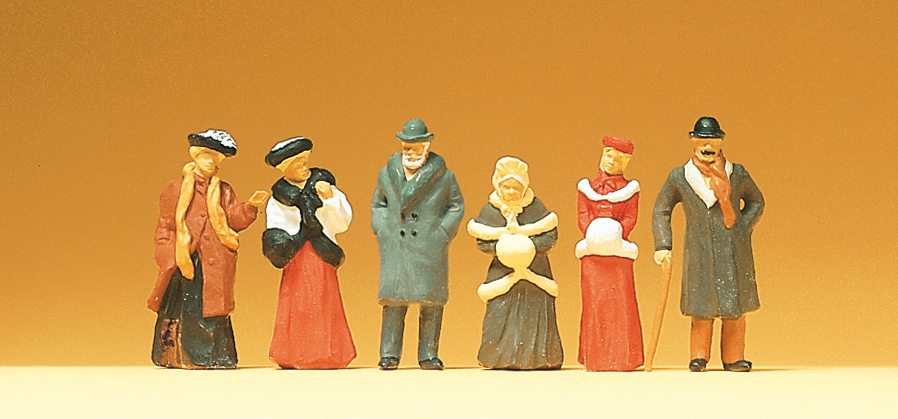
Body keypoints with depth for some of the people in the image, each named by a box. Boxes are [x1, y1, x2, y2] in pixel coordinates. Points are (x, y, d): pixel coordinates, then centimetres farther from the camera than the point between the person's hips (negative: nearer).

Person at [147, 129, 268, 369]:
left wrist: (250, 206, -11)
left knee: (213, 308, -2)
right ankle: (181, 356, 2)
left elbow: (234, 221, 5)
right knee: (185, 309, -5)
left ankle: (215, 356, 3)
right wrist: (168, 256, -2)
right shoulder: (176, 189, 9)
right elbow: (165, 226, 9)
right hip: (185, 260, -2)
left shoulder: (224, 192, 15)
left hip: (215, 262, 2)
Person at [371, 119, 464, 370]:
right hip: (395, 246, 1)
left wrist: (442, 233, 0)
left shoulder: (443, 177, 5)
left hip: (430, 249, -1)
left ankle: (428, 355, 6)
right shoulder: (388, 174, 11)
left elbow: (456, 206, 12)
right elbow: (378, 204, 22)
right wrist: (383, 231, 8)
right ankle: (389, 354, 0)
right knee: (394, 298, -5)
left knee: (431, 302, -1)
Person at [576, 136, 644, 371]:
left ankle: (621, 359, -2)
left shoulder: (629, 189, 10)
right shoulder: (587, 187, 14)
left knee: (620, 303, -5)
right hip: (592, 252, 1)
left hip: (618, 250, -1)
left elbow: (630, 219, 0)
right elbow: (582, 217, 5)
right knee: (594, 302, -2)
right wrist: (593, 234, -14)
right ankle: (595, 359, 0)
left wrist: (613, 234, -15)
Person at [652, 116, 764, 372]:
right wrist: (663, 245, 4)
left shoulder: (736, 173, 4)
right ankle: (699, 357, 9)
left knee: (735, 303, 2)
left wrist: (743, 228, 3)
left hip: (734, 249, 1)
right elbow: (661, 210, 12)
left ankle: (733, 358, 11)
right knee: (702, 304, -3)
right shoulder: (679, 177, 3)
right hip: (700, 251, -1)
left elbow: (756, 201, 18)